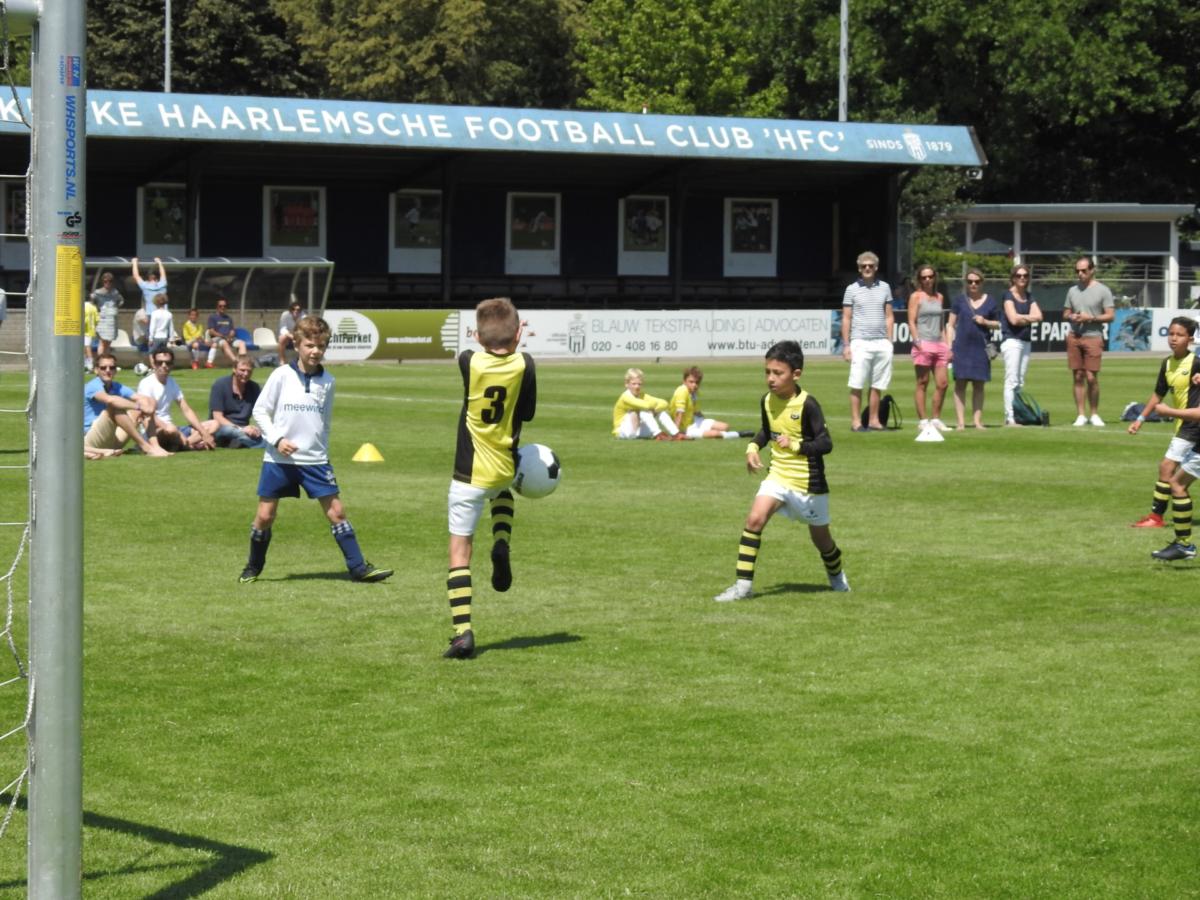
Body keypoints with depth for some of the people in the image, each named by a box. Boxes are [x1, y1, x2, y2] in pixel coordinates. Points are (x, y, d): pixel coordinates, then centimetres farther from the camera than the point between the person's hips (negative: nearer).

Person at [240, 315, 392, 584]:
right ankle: (252, 568, 23)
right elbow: (260, 411, -1)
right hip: (278, 459, -2)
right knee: (264, 516, 3)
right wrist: (277, 439, -12)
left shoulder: (327, 381, 3)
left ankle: (358, 568, 2)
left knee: (336, 511, -2)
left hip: (315, 460, 2)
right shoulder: (281, 376, -5)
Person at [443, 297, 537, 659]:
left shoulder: (469, 362, -10)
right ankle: (501, 545, 12)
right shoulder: (524, 365, -9)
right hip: (505, 468, 2)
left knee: (459, 550, 1)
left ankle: (462, 632, -10)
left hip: (468, 475, -2)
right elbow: (527, 414, 4)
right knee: (503, 494, 40)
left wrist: (492, 339, 27)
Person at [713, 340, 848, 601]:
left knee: (820, 537, 14)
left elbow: (826, 444, -22)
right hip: (778, 476, 4)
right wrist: (753, 447, 1)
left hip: (809, 481, -4)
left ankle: (837, 576, 46)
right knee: (754, 519, -20)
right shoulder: (767, 401, -2)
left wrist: (795, 445, -33)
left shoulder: (807, 404, -20)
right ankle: (743, 584, -18)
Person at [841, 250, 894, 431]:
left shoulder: (884, 288, 12)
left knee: (878, 385, 4)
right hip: (860, 343, -3)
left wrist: (889, 341, 7)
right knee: (857, 385, -5)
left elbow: (889, 317, 15)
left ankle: (873, 420, 11)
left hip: (882, 343, 3)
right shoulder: (852, 289, 5)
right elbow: (846, 319, 4)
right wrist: (846, 345, -3)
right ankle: (856, 421, -2)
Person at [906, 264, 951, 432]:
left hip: (939, 344, 6)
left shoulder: (939, 297, 18)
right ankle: (923, 420, 1)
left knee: (943, 383, 2)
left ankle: (936, 419, 12)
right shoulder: (916, 296, 2)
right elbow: (911, 321, -4)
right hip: (923, 344, -6)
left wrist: (946, 345, 14)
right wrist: (917, 341, -15)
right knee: (922, 383, -2)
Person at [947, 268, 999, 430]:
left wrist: (985, 322, -6)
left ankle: (977, 420, 9)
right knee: (960, 383, -2)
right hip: (962, 348, -1)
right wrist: (949, 345, -2)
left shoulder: (990, 302, 7)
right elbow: (951, 324, 6)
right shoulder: (960, 300, 5)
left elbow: (998, 324, 14)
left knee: (979, 385, 4)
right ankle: (961, 422, -1)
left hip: (981, 348, 1)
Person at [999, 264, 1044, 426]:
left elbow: (1038, 316, 3)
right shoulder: (1008, 295, -5)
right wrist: (1029, 317, 0)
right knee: (1012, 381, -11)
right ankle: (1010, 418, -14)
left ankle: (1017, 416, 8)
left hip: (1026, 341, 8)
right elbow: (1013, 319, -15)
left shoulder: (1029, 297, 16)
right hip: (1011, 340, -7)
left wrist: (1022, 318, -8)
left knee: (1020, 382, 7)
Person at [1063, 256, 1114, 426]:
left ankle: (1094, 415, 5)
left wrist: (1090, 318, -13)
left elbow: (1110, 316, -3)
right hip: (1074, 336, 4)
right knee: (1078, 377, 4)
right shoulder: (1072, 290, 15)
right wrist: (1071, 316, -1)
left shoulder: (1103, 291, 0)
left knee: (1091, 378, -7)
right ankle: (1081, 415, 7)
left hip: (1093, 337, -4)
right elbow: (1065, 313, 22)